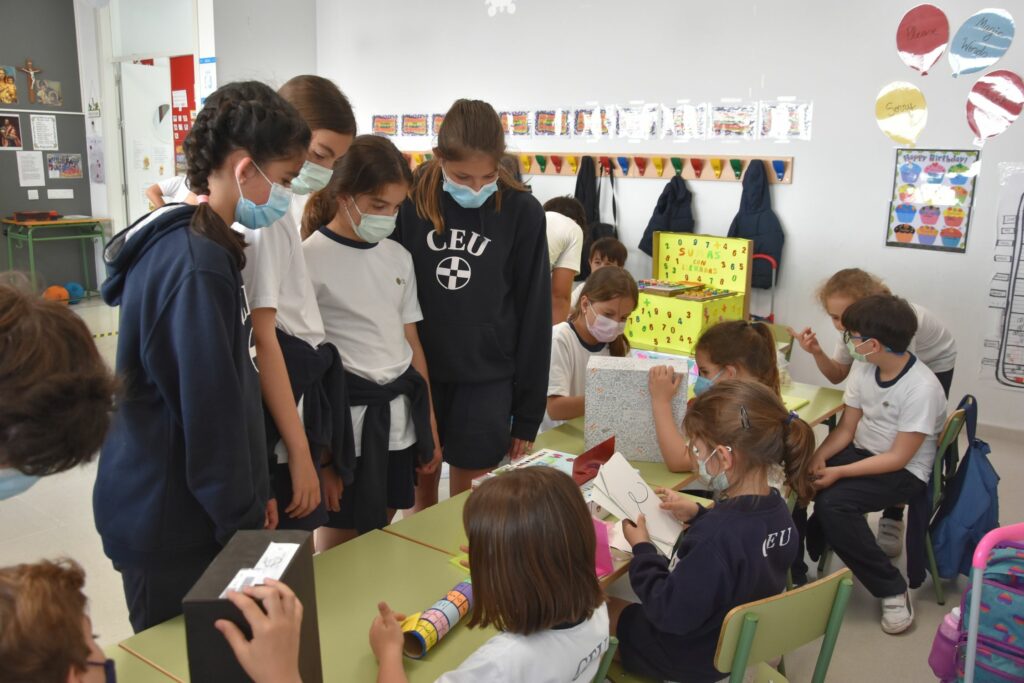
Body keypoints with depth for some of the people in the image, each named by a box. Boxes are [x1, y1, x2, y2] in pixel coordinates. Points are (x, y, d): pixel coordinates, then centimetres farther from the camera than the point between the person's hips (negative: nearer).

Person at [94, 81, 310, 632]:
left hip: (178, 511, 9)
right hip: (170, 529, -9)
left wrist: (251, 494, 14)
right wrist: (246, 520, -11)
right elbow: (211, 414, -22)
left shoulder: (199, 245, 7)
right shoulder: (194, 266, -24)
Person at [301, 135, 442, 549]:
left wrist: (430, 425, 13)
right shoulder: (310, 258, -11)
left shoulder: (398, 257, 8)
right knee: (338, 546, 7)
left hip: (398, 419, 6)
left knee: (379, 539, 16)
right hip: (343, 420, -5)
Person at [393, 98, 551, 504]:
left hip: (486, 382, -1)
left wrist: (527, 414, -2)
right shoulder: (411, 202, -5)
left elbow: (534, 315, -3)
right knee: (419, 493, 15)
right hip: (418, 375, 2)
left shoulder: (522, 213, -8)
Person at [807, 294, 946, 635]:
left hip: (904, 472, -7)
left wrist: (838, 473, -26)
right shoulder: (863, 369, -4)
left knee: (833, 503, -29)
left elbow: (898, 458, -22)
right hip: (861, 452, 7)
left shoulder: (922, 388, -25)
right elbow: (846, 428, 2)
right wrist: (818, 457, -16)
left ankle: (892, 589, -12)